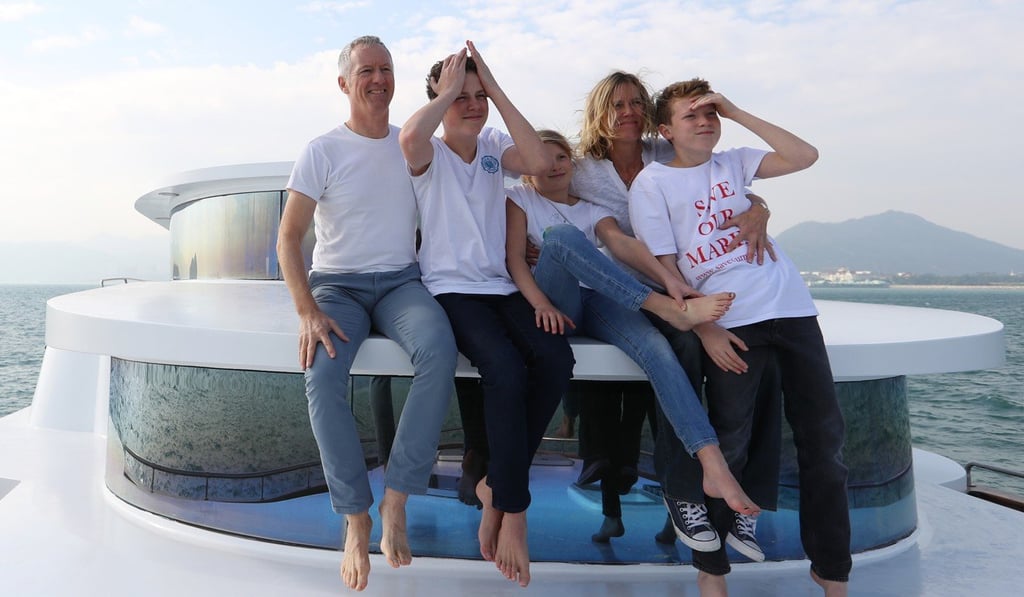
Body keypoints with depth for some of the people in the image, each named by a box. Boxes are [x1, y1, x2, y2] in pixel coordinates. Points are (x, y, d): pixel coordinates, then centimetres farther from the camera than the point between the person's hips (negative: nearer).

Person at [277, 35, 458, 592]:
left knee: (439, 350, -33)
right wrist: (308, 312, -16)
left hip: (401, 281, 2)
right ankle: (356, 518, -13)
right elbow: (289, 238, -5)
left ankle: (395, 500, -22)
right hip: (336, 284, -1)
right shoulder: (322, 151, 0)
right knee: (322, 377, -32)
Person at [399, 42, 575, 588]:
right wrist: (448, 89, -8)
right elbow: (410, 137, -25)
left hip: (501, 287, 5)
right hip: (450, 289, -4)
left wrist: (495, 89, -5)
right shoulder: (428, 153, 2)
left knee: (556, 359, -24)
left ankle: (495, 487, -5)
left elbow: (539, 161, -9)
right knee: (506, 369, -31)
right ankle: (513, 510, -12)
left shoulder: (494, 146, 14)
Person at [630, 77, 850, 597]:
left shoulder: (732, 163, 17)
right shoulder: (651, 184, 4)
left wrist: (736, 112, 5)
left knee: (823, 437, 6)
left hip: (792, 306, 5)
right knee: (728, 445, -5)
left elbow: (805, 156, 5)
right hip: (730, 321, -4)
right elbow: (664, 270, -3)